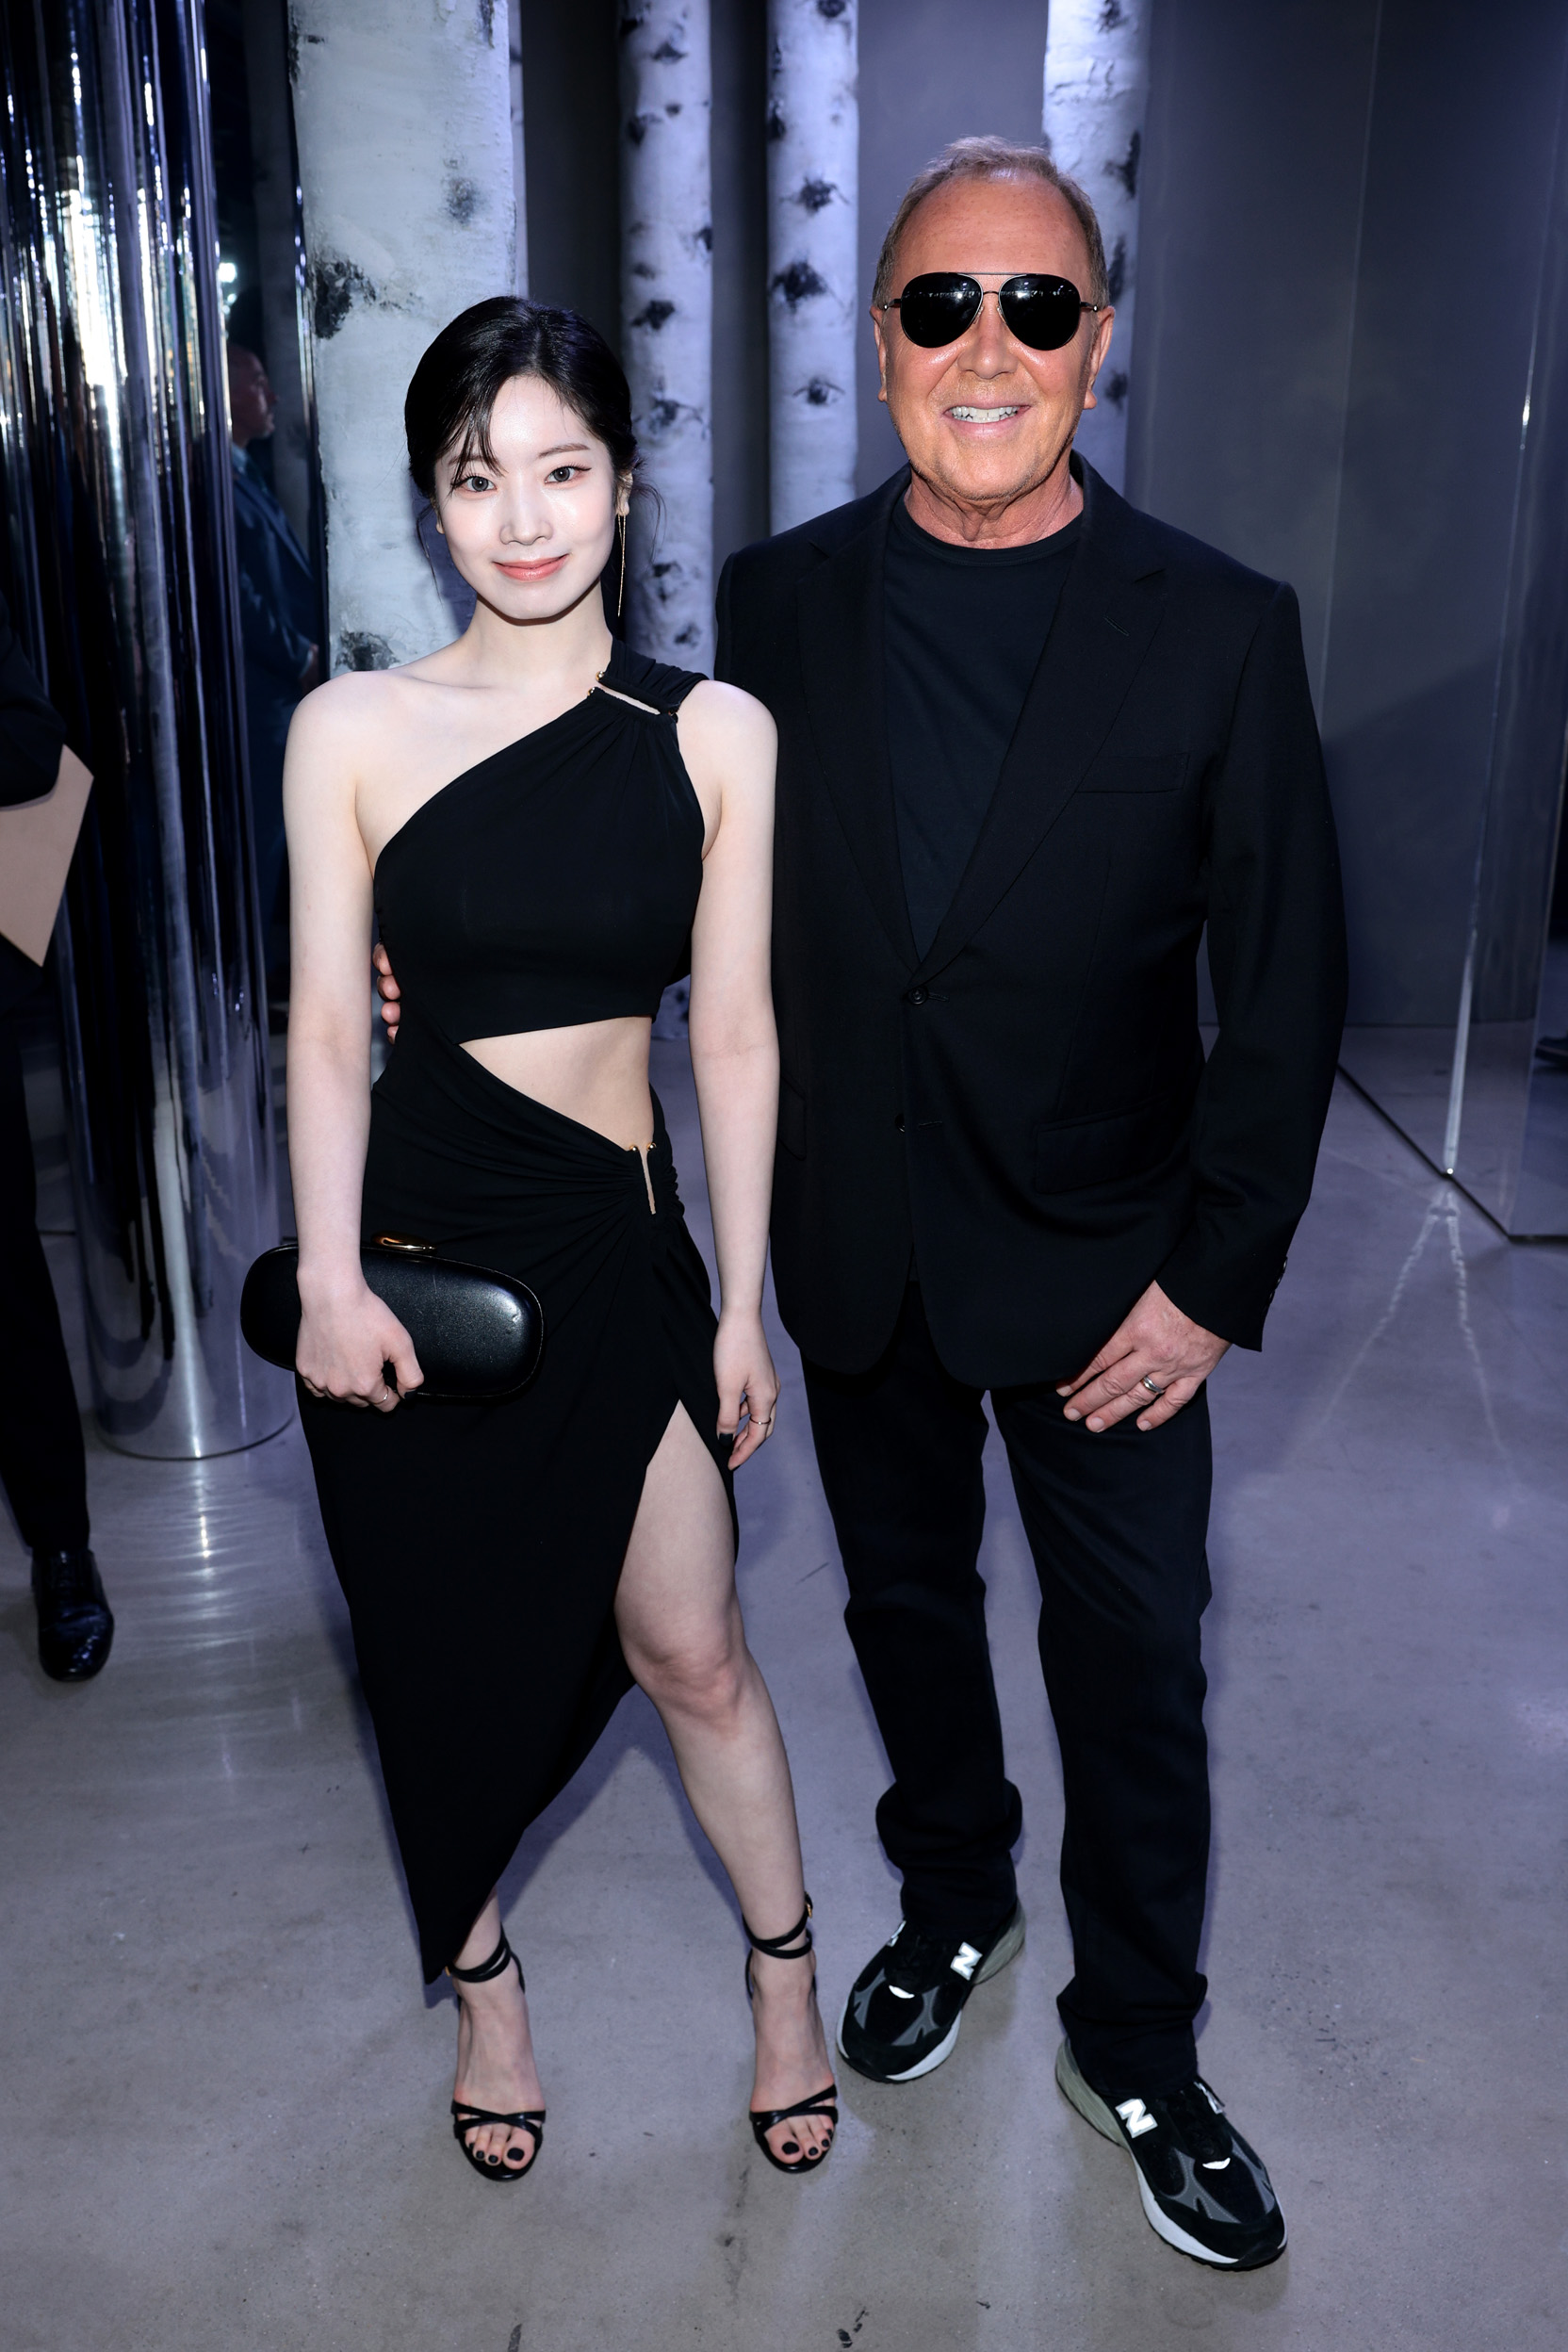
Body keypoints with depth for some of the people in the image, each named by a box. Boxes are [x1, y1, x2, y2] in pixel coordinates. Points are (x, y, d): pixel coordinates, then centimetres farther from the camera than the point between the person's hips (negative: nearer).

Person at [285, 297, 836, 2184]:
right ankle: (481, 1977, 42)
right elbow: (325, 1021, -4)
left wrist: (744, 1303, 1)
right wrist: (328, 1276, -12)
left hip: (619, 1248, 0)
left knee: (690, 1651, 8)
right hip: (416, 1241, 0)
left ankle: (785, 1976, 36)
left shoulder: (717, 734, -3)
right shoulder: (355, 730, -6)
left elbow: (734, 1032, -1)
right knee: (450, 1654, 15)